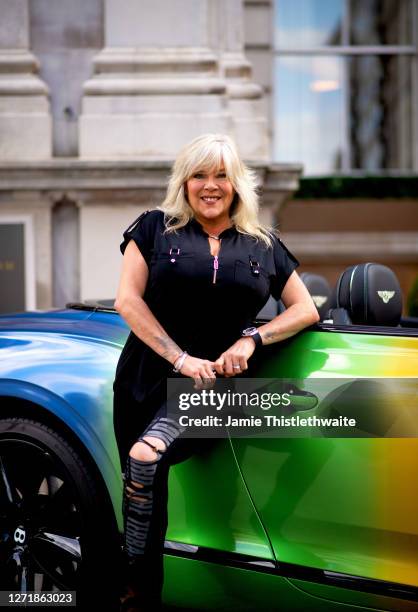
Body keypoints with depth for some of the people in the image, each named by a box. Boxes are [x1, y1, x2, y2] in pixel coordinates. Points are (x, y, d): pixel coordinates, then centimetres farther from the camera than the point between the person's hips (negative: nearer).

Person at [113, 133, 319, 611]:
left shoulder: (263, 246, 14)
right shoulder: (156, 228, 9)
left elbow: (305, 309, 13)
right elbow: (128, 300, 0)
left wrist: (252, 339, -5)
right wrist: (181, 359, -10)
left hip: (214, 379, -2)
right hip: (147, 376, 2)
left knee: (146, 457, -27)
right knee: (141, 484, -6)